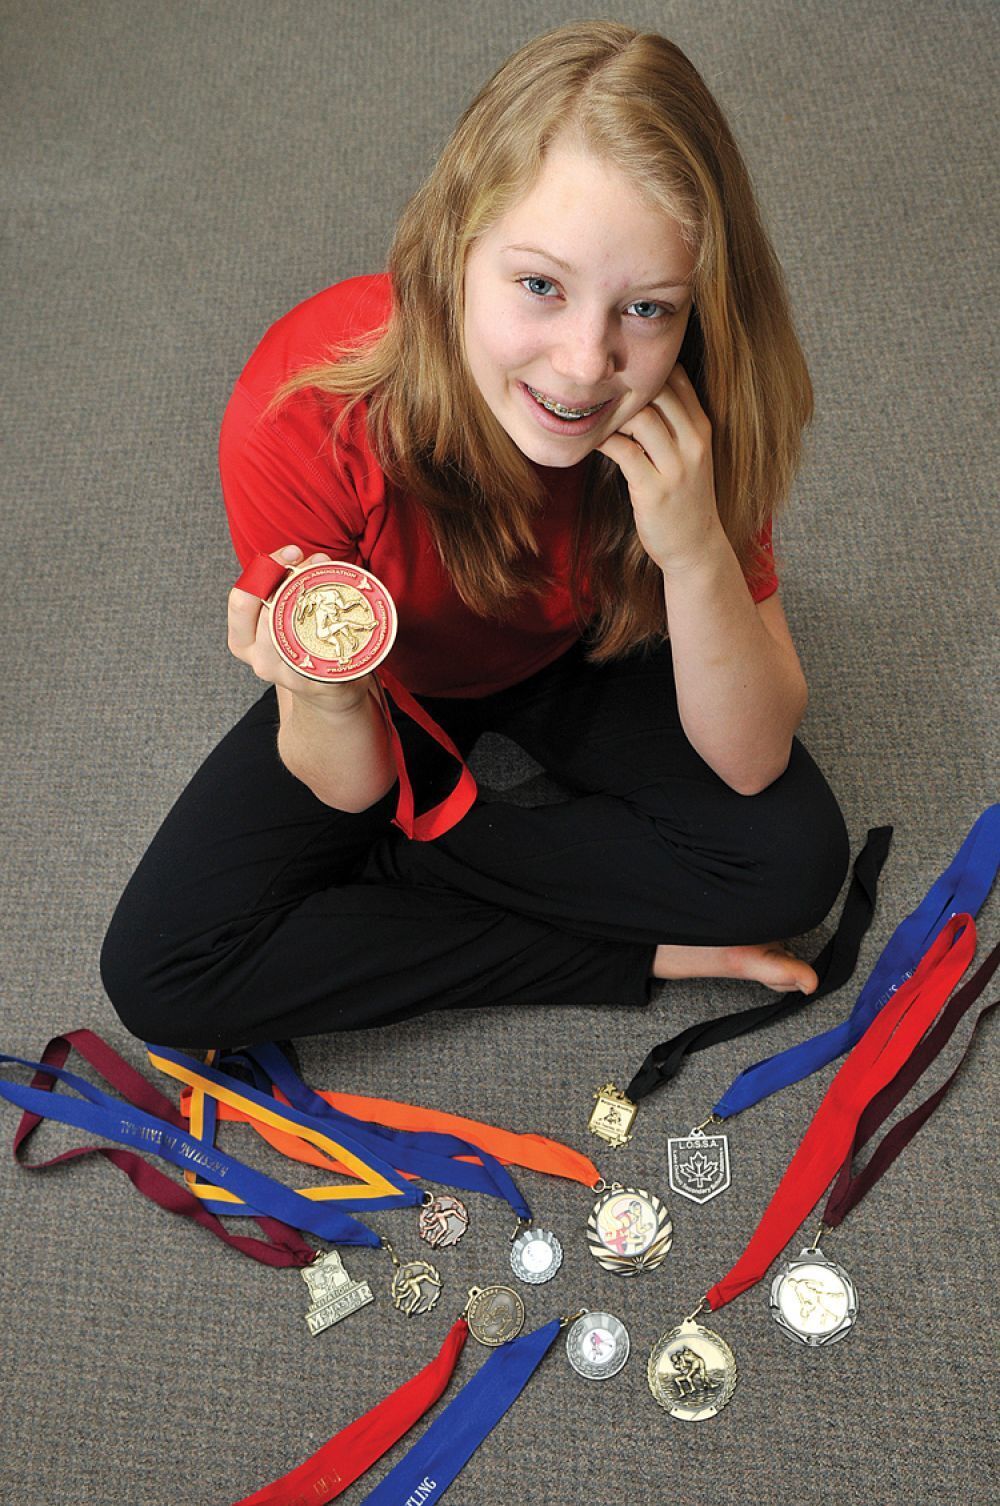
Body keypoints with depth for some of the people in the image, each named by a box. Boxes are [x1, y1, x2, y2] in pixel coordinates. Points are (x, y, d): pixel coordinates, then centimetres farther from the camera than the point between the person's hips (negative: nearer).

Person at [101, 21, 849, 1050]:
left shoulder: (694, 405, -28)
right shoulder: (300, 415, -34)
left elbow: (752, 762, -24)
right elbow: (355, 789, -22)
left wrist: (697, 549, -40)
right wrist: (327, 702, -46)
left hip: (582, 655, 1)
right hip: (400, 685, 0)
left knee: (797, 860, -21)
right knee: (159, 974, -15)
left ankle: (385, 868, -8)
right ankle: (643, 951, -12)